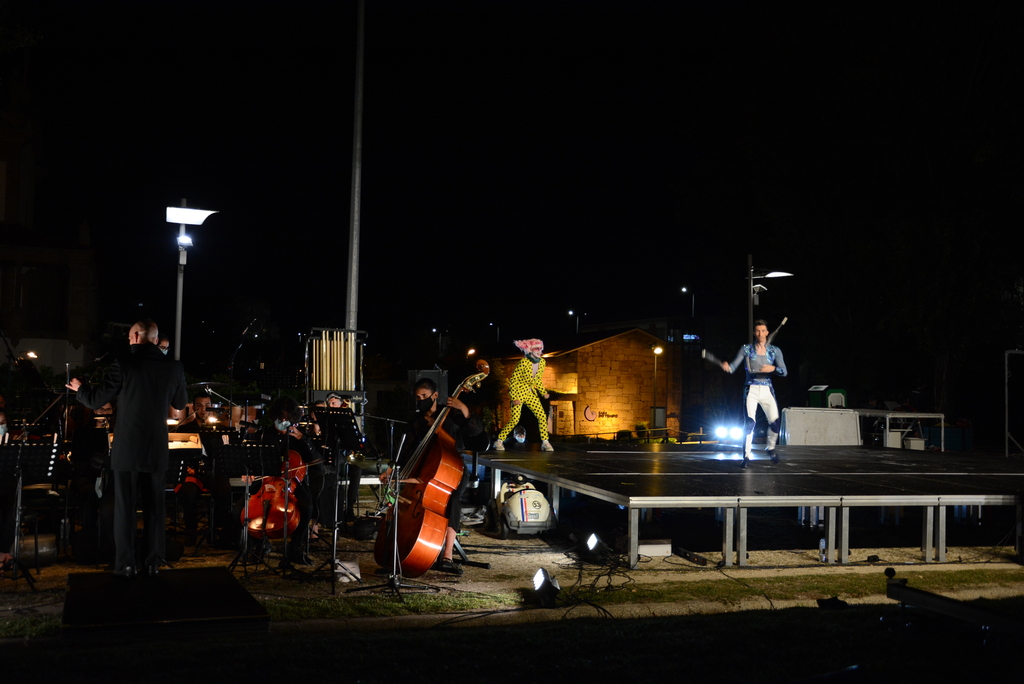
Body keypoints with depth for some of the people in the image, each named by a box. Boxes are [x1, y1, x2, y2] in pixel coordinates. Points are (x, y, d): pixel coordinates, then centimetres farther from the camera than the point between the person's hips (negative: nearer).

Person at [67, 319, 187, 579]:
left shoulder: (124, 364, -11)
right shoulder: (174, 367, -1)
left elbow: (95, 401, -6)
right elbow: (180, 404, 14)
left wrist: (79, 388, 15)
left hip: (127, 449, -3)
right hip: (157, 449, 3)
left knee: (125, 508, 4)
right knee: (154, 507, 11)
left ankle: (125, 566, 6)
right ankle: (154, 563, 13)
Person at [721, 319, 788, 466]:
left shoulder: (775, 351, 7)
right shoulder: (746, 349, 3)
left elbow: (784, 372, 1)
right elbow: (733, 367, -5)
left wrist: (773, 368, -19)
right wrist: (727, 367, -28)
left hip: (767, 391, 2)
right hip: (751, 390, -2)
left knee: (775, 422, -7)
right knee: (750, 422, -15)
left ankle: (770, 448, 21)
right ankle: (747, 455, -5)